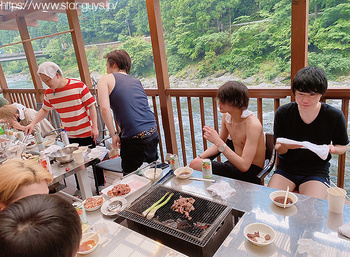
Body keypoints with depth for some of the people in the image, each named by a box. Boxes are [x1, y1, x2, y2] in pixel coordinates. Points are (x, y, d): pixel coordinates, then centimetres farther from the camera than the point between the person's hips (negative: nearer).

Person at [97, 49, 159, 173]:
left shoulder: (105, 80, 1)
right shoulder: (137, 81, 19)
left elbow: (104, 108, -13)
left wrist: (113, 134, -7)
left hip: (134, 139, -6)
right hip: (153, 132, 6)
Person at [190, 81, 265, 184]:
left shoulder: (253, 125, -27)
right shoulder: (226, 116, -4)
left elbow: (244, 166, -31)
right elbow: (218, 145, 10)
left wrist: (219, 142, -35)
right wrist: (199, 158, -3)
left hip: (251, 170, -7)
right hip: (238, 162, 7)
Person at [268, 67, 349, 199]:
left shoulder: (335, 116, -7)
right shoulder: (282, 113, -7)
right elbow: (279, 149, -1)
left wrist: (331, 149, -15)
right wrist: (284, 146, -26)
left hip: (317, 171, 0)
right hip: (286, 167, 1)